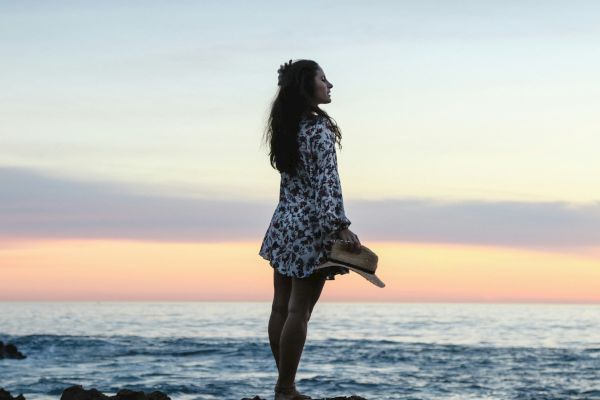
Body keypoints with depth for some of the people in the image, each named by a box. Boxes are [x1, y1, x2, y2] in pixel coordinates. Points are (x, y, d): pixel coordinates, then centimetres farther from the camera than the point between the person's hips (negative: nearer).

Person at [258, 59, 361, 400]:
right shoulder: (320, 129, -13)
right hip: (311, 227, -8)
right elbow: (327, 182, -20)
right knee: (299, 311, -5)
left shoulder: (287, 128, 10)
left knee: (282, 308, 8)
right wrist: (341, 227, -23)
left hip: (284, 224, 8)